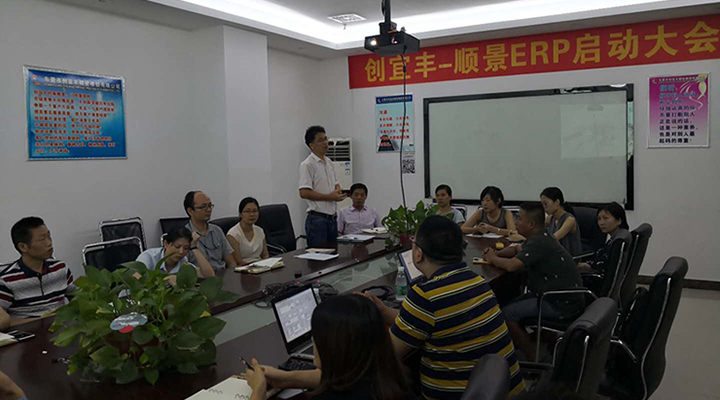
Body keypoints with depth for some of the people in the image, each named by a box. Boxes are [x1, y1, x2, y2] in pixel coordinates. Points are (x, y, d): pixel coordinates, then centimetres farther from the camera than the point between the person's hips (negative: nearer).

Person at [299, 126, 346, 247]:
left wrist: (338, 190, 1)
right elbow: (304, 193, -19)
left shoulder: (329, 162, 14)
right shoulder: (307, 165, -12)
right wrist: (329, 197, -16)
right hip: (317, 218, -8)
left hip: (332, 217, 8)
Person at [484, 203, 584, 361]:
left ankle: (535, 360, -3)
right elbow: (516, 249, 25)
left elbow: (511, 265, -29)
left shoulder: (539, 243, -22)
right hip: (562, 295, 10)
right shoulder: (540, 238, 10)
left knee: (507, 314, -11)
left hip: (562, 304, -10)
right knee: (512, 305, 14)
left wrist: (492, 259, -9)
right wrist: (497, 254, 6)